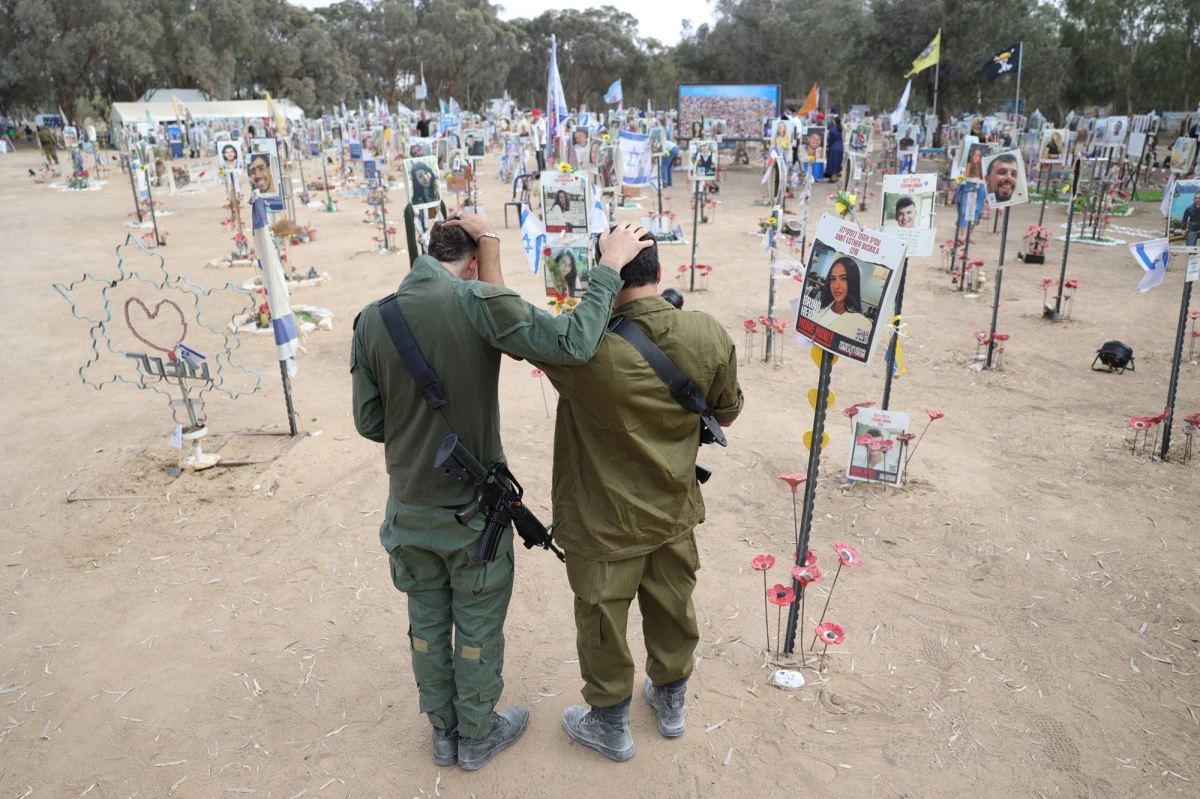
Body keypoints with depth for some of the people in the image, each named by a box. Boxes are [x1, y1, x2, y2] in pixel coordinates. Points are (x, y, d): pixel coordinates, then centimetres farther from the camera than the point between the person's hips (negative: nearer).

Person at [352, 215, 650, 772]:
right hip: (472, 509, -4)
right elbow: (571, 344, -28)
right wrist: (609, 267, -17)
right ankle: (477, 737, 38)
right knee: (478, 628, 17)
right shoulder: (478, 303, -21)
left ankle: (443, 732, 43)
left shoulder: (370, 320, -7)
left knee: (427, 623, 22)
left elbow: (369, 422, -2)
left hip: (409, 509, 4)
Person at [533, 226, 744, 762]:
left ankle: (610, 728, 43)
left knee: (603, 629, 20)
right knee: (673, 616, 26)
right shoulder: (709, 336, -16)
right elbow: (727, 414, 0)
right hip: (674, 515, 4)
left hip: (606, 527, -4)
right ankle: (671, 705, 51)